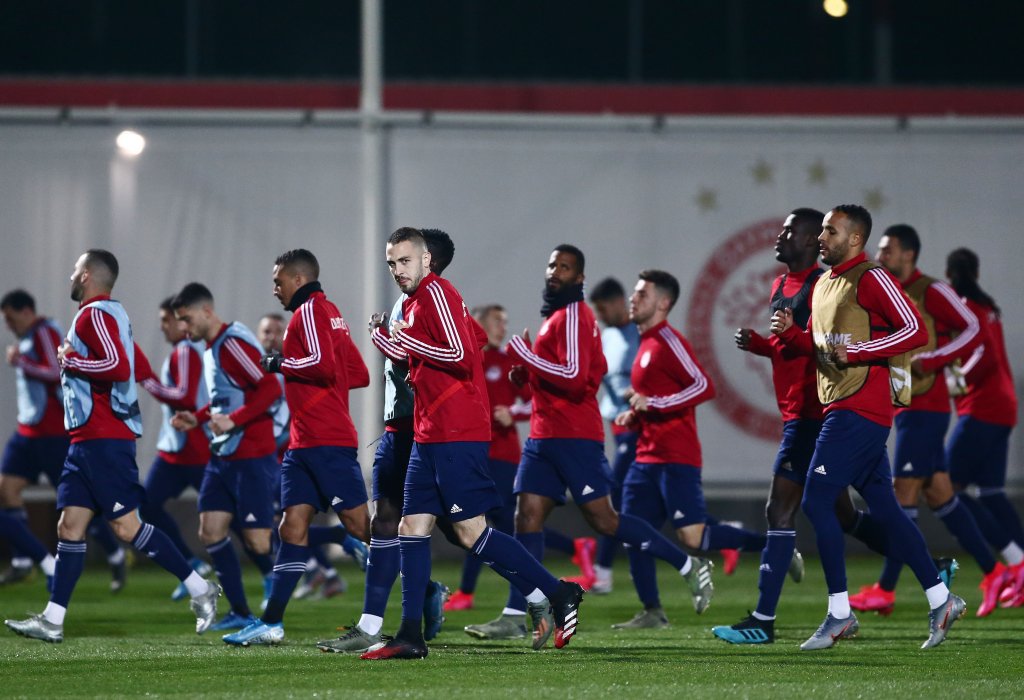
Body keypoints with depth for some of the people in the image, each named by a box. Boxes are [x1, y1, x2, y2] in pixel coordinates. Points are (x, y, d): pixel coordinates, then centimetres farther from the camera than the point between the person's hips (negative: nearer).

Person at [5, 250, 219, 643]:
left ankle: (199, 588, -4)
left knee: (126, 527, -9)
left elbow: (119, 367, -25)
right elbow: (140, 368, 25)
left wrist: (70, 361, -14)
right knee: (70, 526, 5)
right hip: (87, 440, 10)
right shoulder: (110, 315, 18)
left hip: (103, 441, -10)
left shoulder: (94, 315, -12)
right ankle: (52, 621, 3)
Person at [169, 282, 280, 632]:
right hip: (223, 456, 10)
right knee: (211, 531, 4)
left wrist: (232, 421, -27)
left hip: (252, 456, -10)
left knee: (257, 540, -8)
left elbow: (270, 387, -24)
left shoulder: (233, 343, -16)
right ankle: (240, 612, 10)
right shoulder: (211, 348, 15)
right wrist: (197, 419, 14)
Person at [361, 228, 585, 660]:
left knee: (471, 532, -10)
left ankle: (556, 595, -2)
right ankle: (410, 636, 5)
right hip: (430, 434, 10)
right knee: (412, 527, 5)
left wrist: (406, 341, -13)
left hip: (457, 434, -10)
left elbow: (461, 356, -20)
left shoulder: (436, 292, -11)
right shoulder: (414, 302, 18)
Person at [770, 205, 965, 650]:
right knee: (884, 508, 10)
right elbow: (817, 346, 27)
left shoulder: (871, 280, -10)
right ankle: (940, 600, 16)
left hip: (860, 409, -10)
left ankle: (839, 614, -8)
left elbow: (915, 331, -17)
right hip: (842, 409, 10)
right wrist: (789, 333, 6)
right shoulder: (824, 285, 18)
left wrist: (857, 351, -20)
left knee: (816, 500, -12)